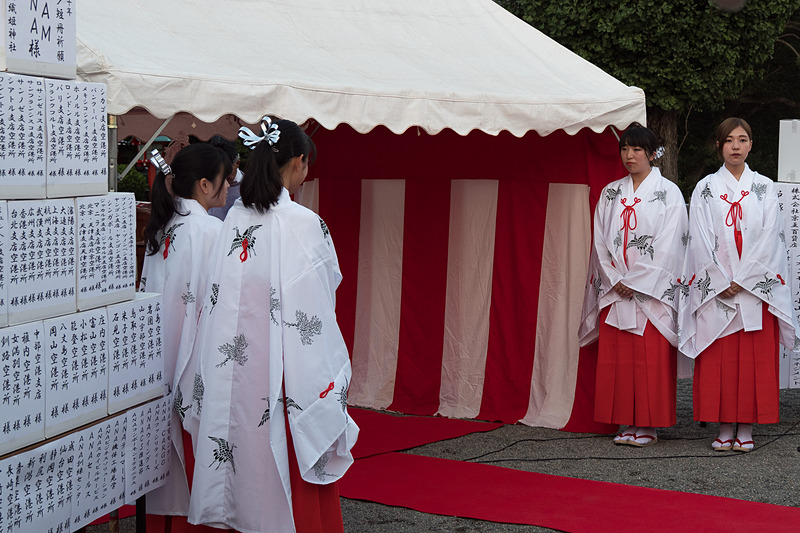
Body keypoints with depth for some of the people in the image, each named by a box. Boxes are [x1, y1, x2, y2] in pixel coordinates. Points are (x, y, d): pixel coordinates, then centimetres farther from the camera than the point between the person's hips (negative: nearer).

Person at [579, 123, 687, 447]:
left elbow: (667, 246, -7)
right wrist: (616, 280, -4)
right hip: (614, 289, 4)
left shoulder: (668, 193, 0)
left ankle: (649, 425, 2)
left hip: (653, 290, -4)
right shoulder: (610, 193, 12)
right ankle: (627, 423, 10)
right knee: (616, 357, 2)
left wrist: (635, 282, -11)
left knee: (651, 358, -4)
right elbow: (600, 241, 9)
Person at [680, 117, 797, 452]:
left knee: (754, 359, -1)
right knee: (717, 360, -1)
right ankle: (724, 429, 6)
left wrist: (741, 280, -10)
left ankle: (746, 430, 5)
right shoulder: (705, 189, 6)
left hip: (756, 286, 0)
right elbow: (700, 241, 0)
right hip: (715, 289, 0)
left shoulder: (764, 188, 7)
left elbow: (768, 239, -1)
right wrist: (722, 282, -9)